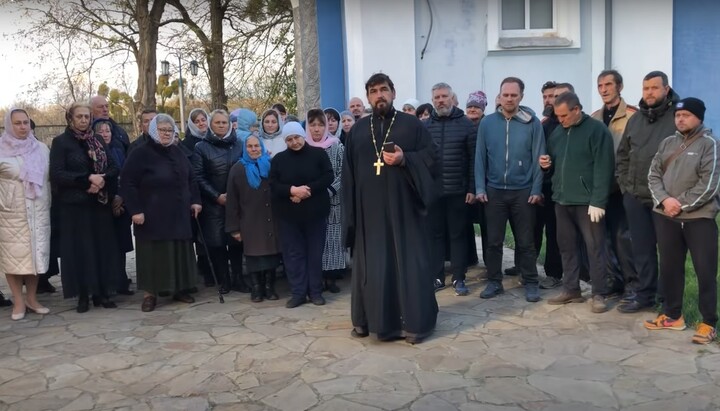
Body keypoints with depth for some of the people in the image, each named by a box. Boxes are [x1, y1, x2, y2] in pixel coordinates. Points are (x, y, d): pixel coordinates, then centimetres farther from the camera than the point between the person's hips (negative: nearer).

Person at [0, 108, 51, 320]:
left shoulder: (41, 148, 7)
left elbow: (49, 178, 13)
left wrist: (49, 203, 9)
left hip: (38, 212, 3)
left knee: (36, 253, 6)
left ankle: (32, 298, 17)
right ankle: (18, 302, 7)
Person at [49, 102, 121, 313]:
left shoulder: (98, 141, 12)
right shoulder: (60, 142, -2)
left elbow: (114, 168, 8)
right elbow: (56, 174, -12)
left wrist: (102, 180, -13)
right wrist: (87, 179, -19)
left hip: (100, 204, 4)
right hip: (74, 205, -4)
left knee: (102, 247, 3)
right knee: (80, 249, -1)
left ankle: (101, 293, 10)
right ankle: (83, 295, 8)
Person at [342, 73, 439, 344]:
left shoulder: (412, 124, 4)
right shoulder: (357, 130, 12)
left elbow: (430, 157, 0)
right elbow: (349, 173, 10)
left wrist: (404, 159, -17)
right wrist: (350, 210, 3)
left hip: (403, 207, -2)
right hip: (369, 209, 3)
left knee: (409, 264, 0)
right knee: (370, 266, 6)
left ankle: (414, 322, 9)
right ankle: (367, 320, 19)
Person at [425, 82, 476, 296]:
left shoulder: (465, 124, 0)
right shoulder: (425, 126, 5)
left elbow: (474, 158, -2)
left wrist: (472, 188, -6)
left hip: (458, 191, -2)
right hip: (432, 190, 2)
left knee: (458, 234, 5)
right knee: (435, 234, 8)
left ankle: (459, 278, 13)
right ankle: (437, 277, 17)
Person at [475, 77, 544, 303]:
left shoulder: (532, 123, -3)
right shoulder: (487, 123, 1)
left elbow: (538, 158, -2)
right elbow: (480, 157, 2)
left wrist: (536, 189, -7)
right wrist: (480, 188, -3)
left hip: (523, 191, -1)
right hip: (494, 190, 1)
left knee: (525, 241, 8)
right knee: (494, 240, 8)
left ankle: (530, 283, 18)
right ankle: (494, 282, 20)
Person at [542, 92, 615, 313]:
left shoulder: (597, 130, -7)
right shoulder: (557, 133, 13)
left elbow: (603, 168, -14)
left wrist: (598, 201, -19)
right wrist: (546, 164, 1)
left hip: (587, 201, -7)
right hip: (562, 200, 7)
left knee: (594, 247, -1)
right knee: (566, 246, 12)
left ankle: (599, 294, 8)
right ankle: (571, 289, 23)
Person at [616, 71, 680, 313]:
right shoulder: (635, 119, 13)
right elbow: (622, 155, 19)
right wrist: (624, 183, 9)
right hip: (635, 196, 5)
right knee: (642, 249, 11)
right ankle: (644, 295, 22)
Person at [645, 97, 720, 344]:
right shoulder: (668, 143, 12)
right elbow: (654, 174, 6)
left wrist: (681, 205, -14)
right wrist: (665, 199, -11)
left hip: (699, 217, -5)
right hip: (665, 216, 5)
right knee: (669, 267, 12)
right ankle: (672, 315, 26)